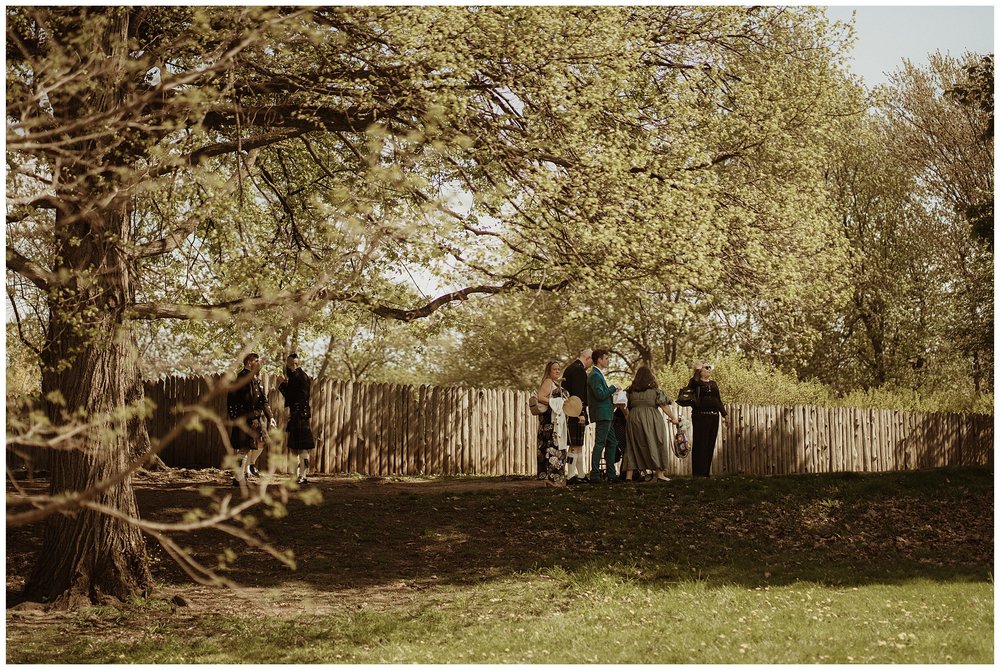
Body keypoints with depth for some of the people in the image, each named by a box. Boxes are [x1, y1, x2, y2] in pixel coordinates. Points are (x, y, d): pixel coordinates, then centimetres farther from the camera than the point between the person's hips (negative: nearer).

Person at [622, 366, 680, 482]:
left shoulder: (631, 391, 6)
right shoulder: (655, 390, -3)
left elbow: (627, 407, 8)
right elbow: (664, 406, -4)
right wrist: (673, 417, 4)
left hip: (634, 420, 3)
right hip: (651, 420, -3)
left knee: (633, 446, 8)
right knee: (655, 445, 6)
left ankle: (629, 475, 4)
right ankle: (659, 474, 4)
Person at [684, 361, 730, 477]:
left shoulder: (713, 383, 19)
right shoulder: (696, 383, 1)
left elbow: (719, 400, 22)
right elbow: (690, 387, -23)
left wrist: (725, 414, 16)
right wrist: (697, 373, -19)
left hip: (714, 416, 6)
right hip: (701, 416, -6)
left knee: (710, 445, 6)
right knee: (700, 445, -6)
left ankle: (706, 472, 11)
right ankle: (698, 473, -4)